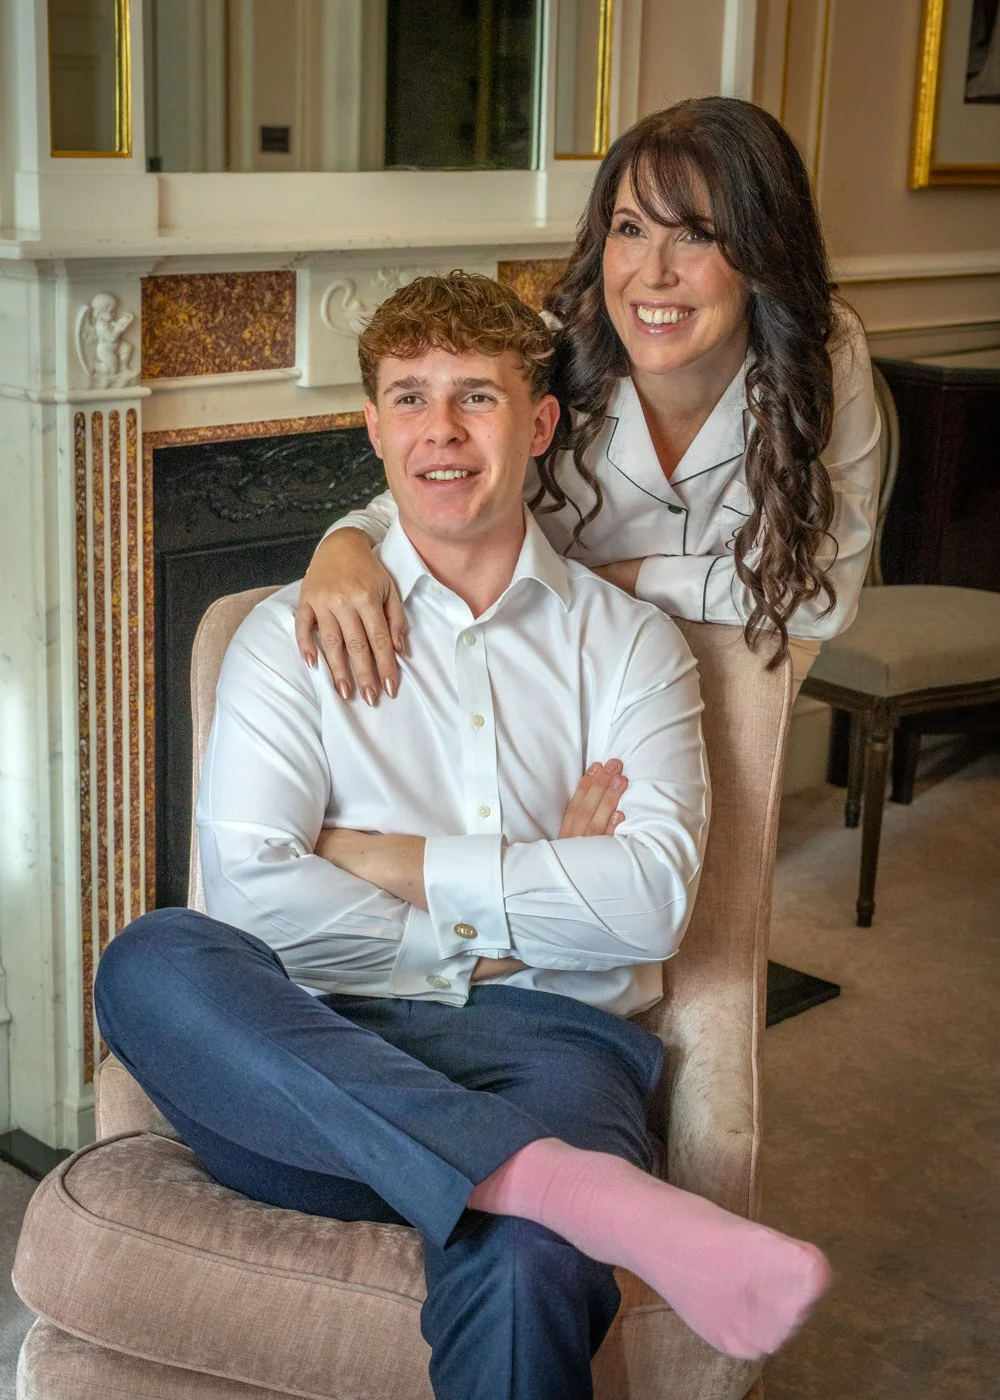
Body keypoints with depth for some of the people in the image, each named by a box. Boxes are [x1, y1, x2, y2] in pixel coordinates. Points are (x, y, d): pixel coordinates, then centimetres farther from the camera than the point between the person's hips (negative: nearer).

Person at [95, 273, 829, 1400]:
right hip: (331, 1055, 3)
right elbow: (250, 893, -4)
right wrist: (525, 902, -3)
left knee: (521, 1270, -42)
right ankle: (589, 1190, -41)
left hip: (545, 1040, -3)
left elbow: (652, 902, -3)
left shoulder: (630, 643, 14)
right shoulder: (288, 635, 13)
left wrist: (393, 859, -4)